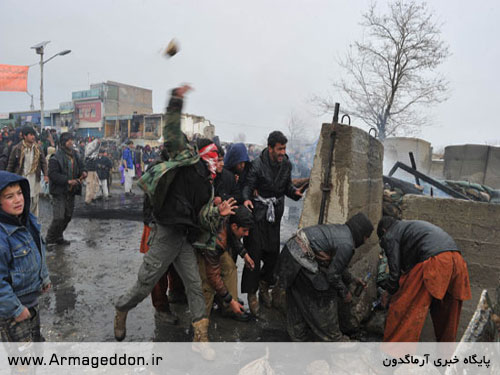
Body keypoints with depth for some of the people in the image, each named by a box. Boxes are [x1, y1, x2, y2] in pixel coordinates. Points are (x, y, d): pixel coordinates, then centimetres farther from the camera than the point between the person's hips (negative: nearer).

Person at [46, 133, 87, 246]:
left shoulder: (74, 155, 11)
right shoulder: (56, 158, -12)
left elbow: (81, 166, 19)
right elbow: (53, 174, -18)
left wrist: (83, 172, -4)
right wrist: (67, 181, -25)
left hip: (71, 190, 7)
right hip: (59, 191, -7)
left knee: (68, 216, 12)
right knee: (59, 217, -10)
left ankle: (58, 237, 28)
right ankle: (50, 239, 9)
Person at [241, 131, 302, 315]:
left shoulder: (286, 164, 3)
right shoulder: (258, 164, -13)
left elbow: (287, 186, 11)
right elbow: (248, 185, -12)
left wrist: (295, 192, -10)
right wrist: (246, 199, -32)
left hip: (275, 214, 5)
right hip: (258, 213, -5)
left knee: (273, 254, 10)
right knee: (254, 254, -4)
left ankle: (264, 287, 32)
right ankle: (251, 294, 10)